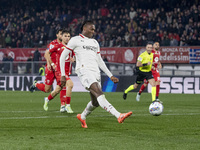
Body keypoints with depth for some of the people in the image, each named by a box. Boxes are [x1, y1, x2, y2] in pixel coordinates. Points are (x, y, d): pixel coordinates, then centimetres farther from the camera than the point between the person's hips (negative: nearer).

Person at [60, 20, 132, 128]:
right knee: (99, 93, -26)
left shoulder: (95, 42, 27)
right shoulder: (75, 40, 8)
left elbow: (99, 61, 30)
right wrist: (63, 75, 2)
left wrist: (110, 76, 22)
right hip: (84, 70, -7)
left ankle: (82, 117, 33)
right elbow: (63, 57, 8)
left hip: (96, 72, 7)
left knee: (95, 102, 4)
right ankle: (119, 116, -43)